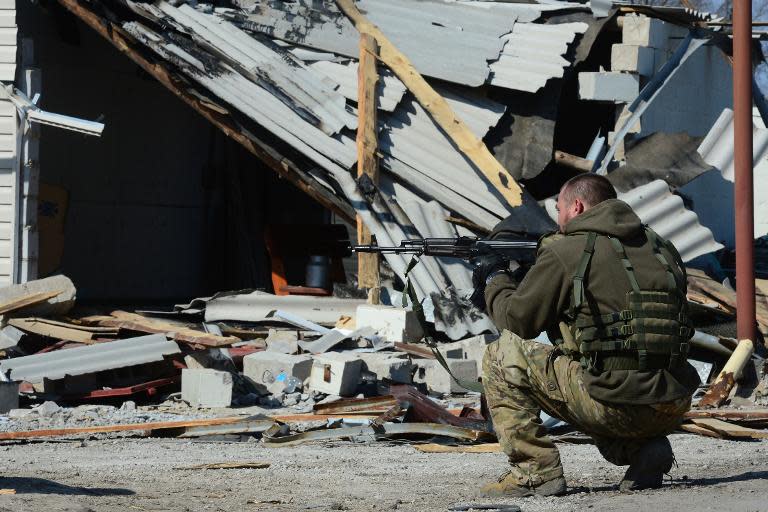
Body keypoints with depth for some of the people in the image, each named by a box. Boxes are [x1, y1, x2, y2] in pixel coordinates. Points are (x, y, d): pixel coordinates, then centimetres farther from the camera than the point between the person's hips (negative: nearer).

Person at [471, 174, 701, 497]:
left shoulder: (564, 252, -3)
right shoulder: (660, 247, 16)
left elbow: (516, 319, 4)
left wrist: (495, 278, 25)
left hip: (616, 407, -7)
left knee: (502, 357, 6)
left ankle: (536, 471, 2)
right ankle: (641, 450, 13)